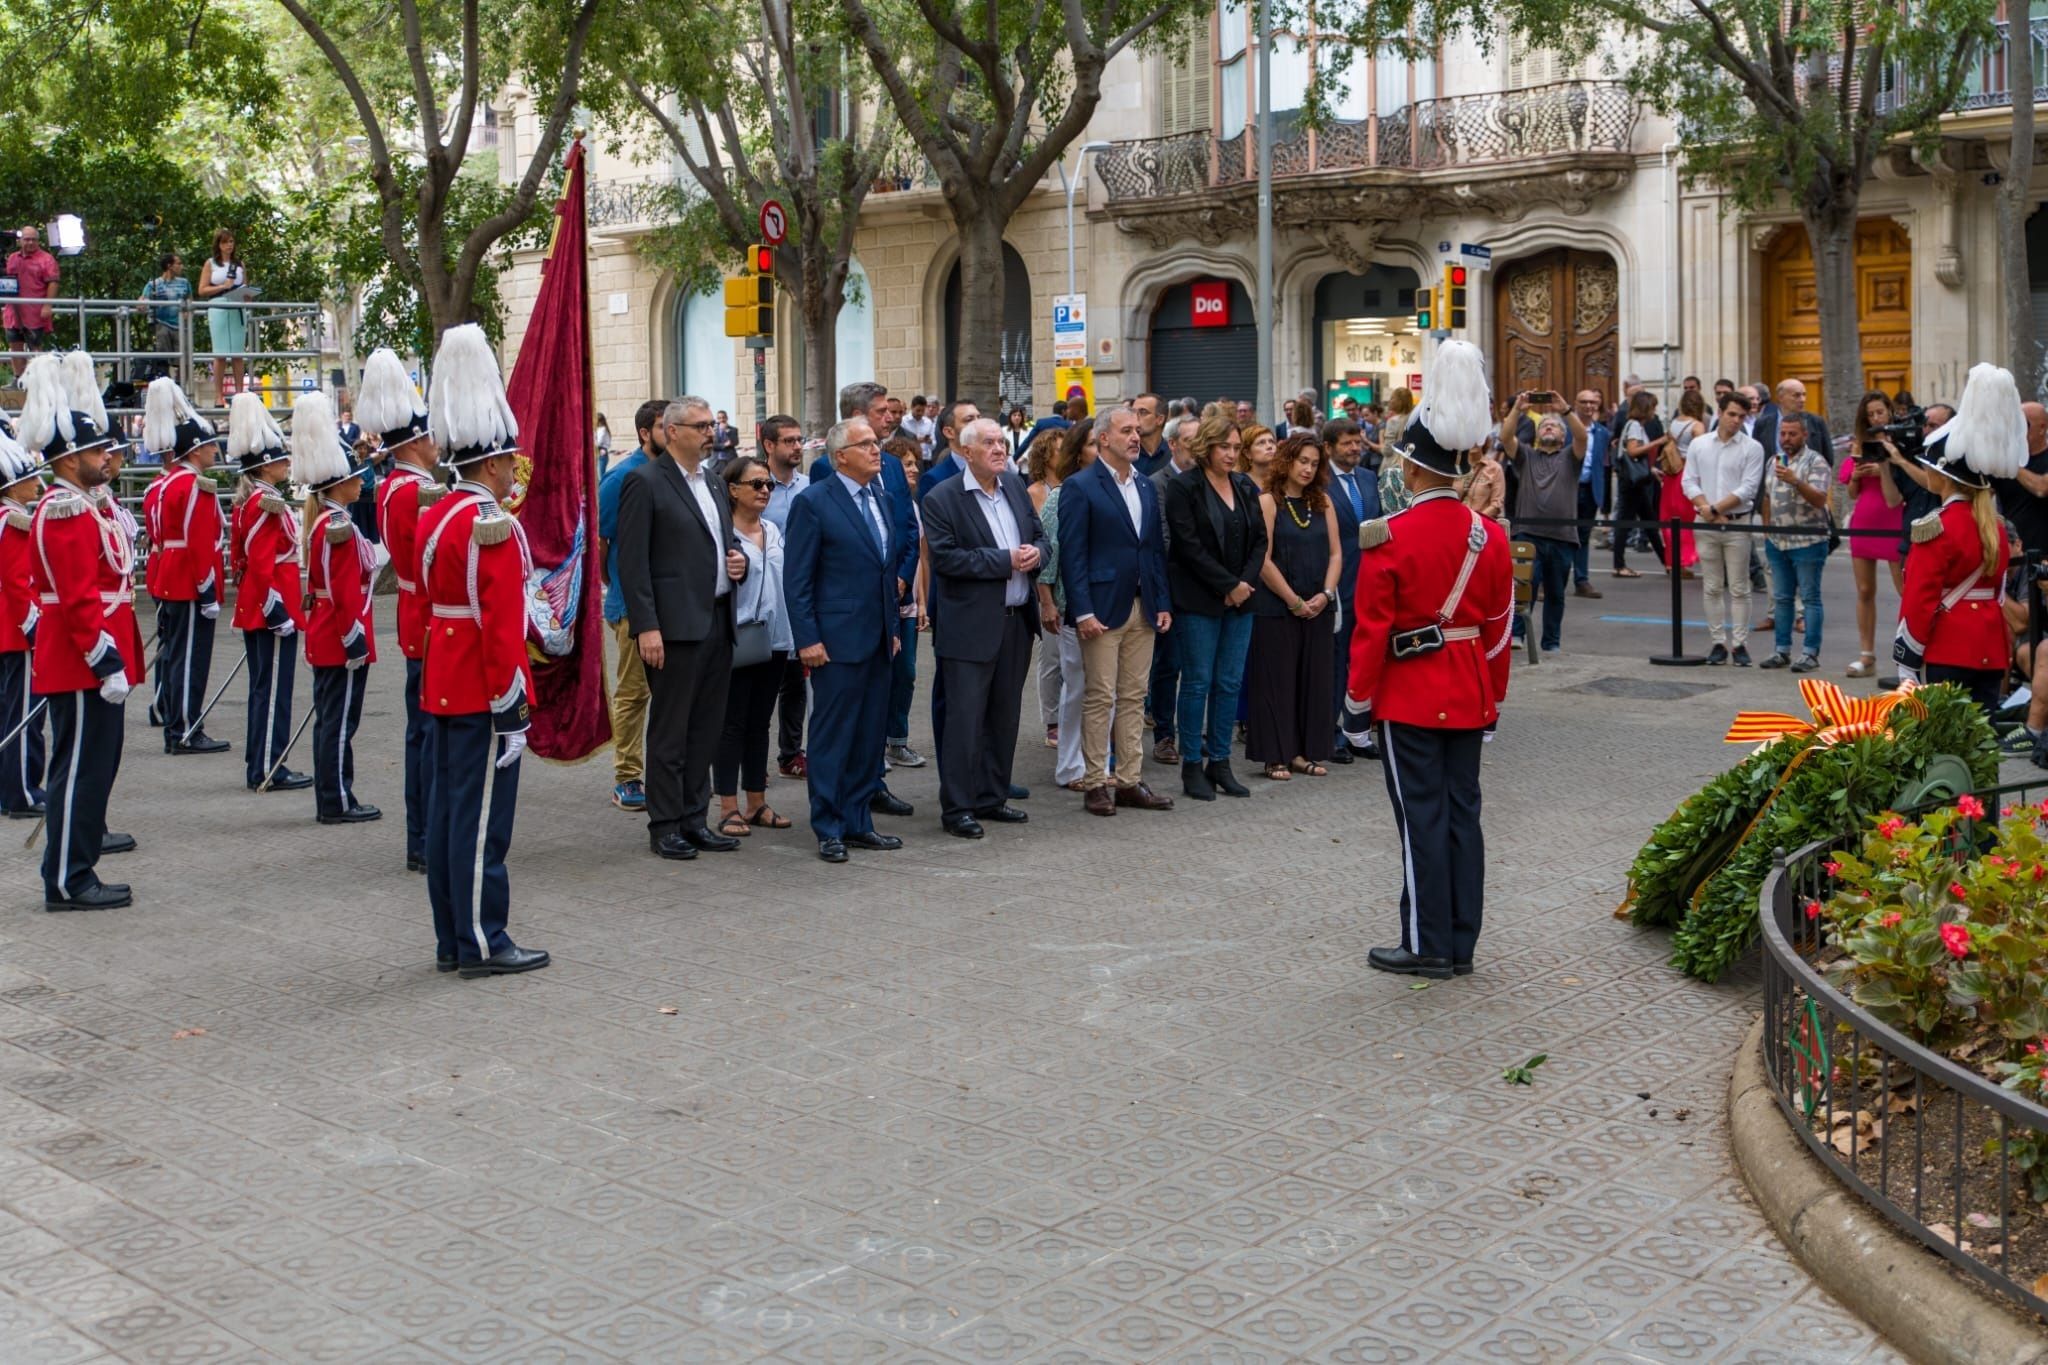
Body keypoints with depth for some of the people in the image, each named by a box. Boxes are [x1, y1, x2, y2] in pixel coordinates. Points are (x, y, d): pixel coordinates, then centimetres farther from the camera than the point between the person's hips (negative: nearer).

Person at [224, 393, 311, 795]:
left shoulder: (246, 502, 13)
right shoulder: (267, 505, -16)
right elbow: (263, 565, -22)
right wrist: (280, 613, -21)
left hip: (253, 608, 10)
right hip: (272, 609, -10)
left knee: (263, 686, 14)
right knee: (274, 689, -5)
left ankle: (258, 766, 20)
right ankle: (269, 770, -1)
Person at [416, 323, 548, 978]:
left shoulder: (435, 517, 12)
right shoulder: (492, 525, -17)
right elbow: (500, 623, -21)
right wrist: (510, 699, -18)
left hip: (442, 689, 10)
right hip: (484, 693, -9)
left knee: (446, 810, 12)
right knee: (483, 816, -3)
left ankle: (452, 939, 20)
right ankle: (482, 943, 2)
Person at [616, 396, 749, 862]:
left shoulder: (714, 483, 16)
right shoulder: (646, 482, -7)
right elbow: (633, 561, -12)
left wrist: (739, 562, 3)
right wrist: (645, 627, -18)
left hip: (718, 622, 8)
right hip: (675, 626, -8)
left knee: (707, 728, 11)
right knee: (670, 730, 0)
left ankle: (694, 818, 20)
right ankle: (665, 825, 8)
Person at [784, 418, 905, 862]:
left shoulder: (878, 497, 13)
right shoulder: (814, 502, -9)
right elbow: (796, 579, -10)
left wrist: (892, 627, 16)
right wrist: (807, 640, -14)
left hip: (877, 639, 7)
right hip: (838, 640, -7)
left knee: (870, 736, 11)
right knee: (832, 737, 0)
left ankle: (858, 823, 20)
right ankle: (829, 830, 8)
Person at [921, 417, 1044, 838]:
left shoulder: (1015, 487, 11)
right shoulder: (942, 500, -9)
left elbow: (1039, 534, 18)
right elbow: (945, 557, -17)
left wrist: (1035, 553, -7)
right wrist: (1006, 561, -18)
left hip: (1017, 622, 7)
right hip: (971, 626, -6)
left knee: (1004, 716, 13)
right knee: (965, 718, -4)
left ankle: (992, 798, 24)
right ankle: (956, 807, 3)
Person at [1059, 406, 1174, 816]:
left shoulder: (1147, 487, 14)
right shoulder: (1079, 487, -6)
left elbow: (1156, 549, 16)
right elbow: (1072, 554, -10)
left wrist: (1162, 603, 8)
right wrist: (1083, 611, -16)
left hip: (1142, 609, 6)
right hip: (1102, 609, -6)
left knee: (1134, 698, 9)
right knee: (1100, 698, -2)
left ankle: (1130, 781, 15)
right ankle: (1096, 783, 6)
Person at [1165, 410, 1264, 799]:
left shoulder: (1246, 486, 11)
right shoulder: (1183, 486, -7)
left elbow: (1260, 540, 10)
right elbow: (1190, 546, -13)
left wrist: (1246, 582, -6)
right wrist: (1229, 585, -13)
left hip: (1240, 598, 5)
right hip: (1198, 600, -5)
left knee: (1231, 682, 6)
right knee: (1198, 682, -1)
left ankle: (1220, 762, 14)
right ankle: (1192, 765, 7)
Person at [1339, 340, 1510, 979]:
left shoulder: (1387, 538, -14)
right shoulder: (1491, 536, 2)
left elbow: (1371, 633, -12)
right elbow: (1499, 628, 8)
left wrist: (1357, 707, -2)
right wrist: (1493, 702, 18)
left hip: (1409, 698, -5)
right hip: (1469, 696, 5)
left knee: (1422, 817, 0)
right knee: (1463, 813, 9)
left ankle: (1427, 945, 6)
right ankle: (1461, 944, 16)